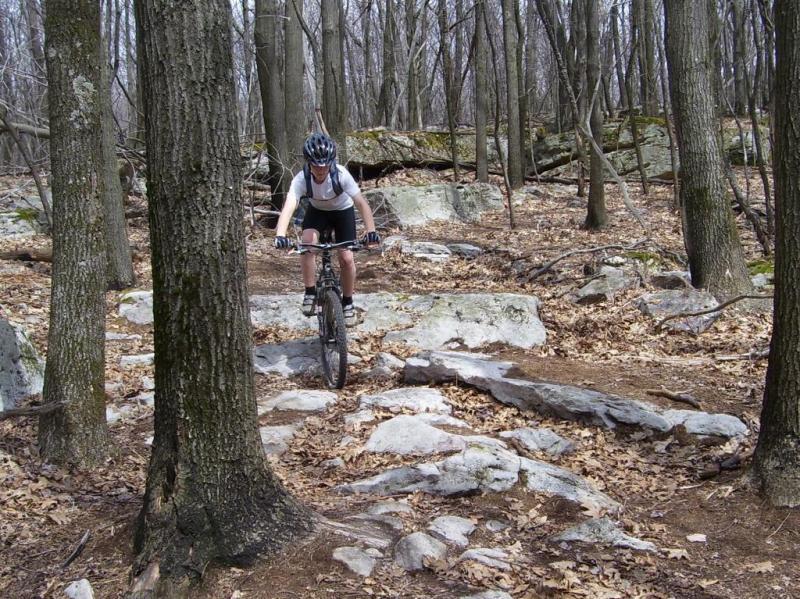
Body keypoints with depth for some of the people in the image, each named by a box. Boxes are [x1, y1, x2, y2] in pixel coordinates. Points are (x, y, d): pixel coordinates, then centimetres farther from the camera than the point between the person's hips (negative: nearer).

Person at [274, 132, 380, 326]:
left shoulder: (341, 175, -34)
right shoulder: (301, 179, -33)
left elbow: (361, 203, -39)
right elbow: (288, 206, -45)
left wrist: (371, 230, -54)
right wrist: (280, 235, -62)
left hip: (343, 211, -1)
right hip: (317, 211, 1)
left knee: (346, 259, -11)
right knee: (307, 242, -28)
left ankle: (347, 302, 13)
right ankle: (310, 293, -11)